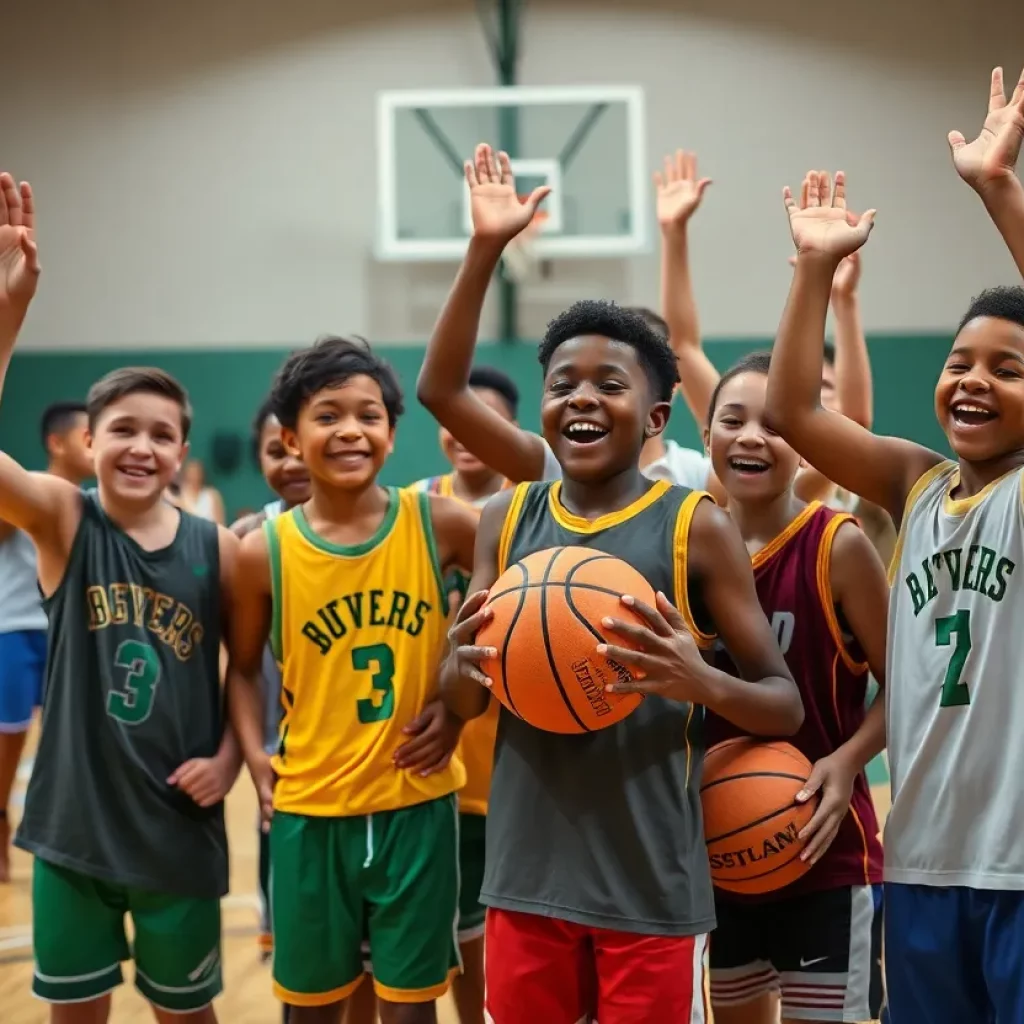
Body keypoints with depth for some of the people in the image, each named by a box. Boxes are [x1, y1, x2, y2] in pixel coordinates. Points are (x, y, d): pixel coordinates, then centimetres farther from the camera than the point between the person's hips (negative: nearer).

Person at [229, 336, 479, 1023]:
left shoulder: (438, 523, -8)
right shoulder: (265, 552, -6)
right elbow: (245, 666, 9)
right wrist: (255, 756, -5)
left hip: (416, 804, 0)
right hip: (309, 811, 1)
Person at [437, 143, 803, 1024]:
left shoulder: (697, 527, -6)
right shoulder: (507, 518, 4)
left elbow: (787, 706, -3)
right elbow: (457, 703, 9)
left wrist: (702, 683, -24)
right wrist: (469, 663, -15)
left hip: (653, 885, -3)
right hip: (526, 875, 4)